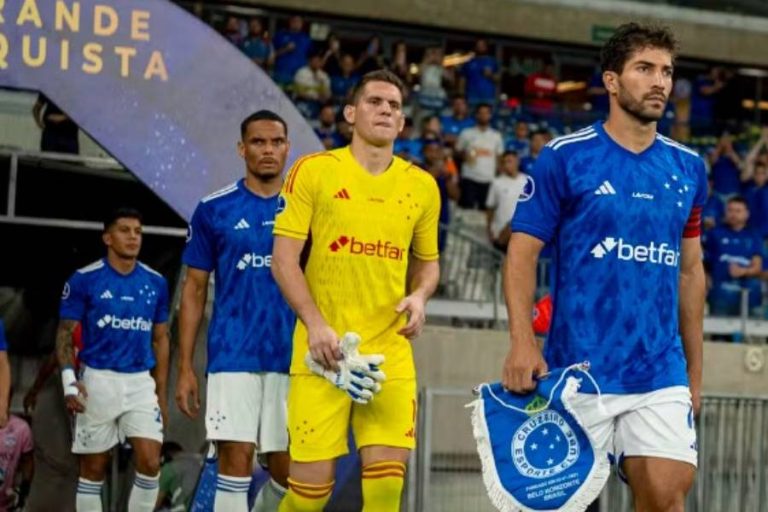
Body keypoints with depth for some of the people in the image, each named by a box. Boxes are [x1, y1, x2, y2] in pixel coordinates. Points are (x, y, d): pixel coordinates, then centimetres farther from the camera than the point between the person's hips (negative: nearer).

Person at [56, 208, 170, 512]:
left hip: (141, 382, 2)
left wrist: (161, 392, 12)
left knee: (150, 463, -9)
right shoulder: (84, 280, -4)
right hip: (97, 381, -2)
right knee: (94, 468, 5)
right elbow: (65, 333, -1)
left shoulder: (156, 283, 6)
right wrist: (69, 381, -14)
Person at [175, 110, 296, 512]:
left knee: (286, 470, 4)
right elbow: (194, 289, 6)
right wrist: (185, 368, 1)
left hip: (291, 359, 2)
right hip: (232, 356, -2)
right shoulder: (213, 210, 4)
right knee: (236, 459, -9)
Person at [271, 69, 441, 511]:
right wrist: (315, 324, -14)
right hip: (322, 351, -3)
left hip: (390, 353, 3)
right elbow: (284, 259, -2)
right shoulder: (313, 171, 0)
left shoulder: (421, 185, 10)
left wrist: (419, 297, -2)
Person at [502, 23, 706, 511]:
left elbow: (689, 270, 17)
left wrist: (695, 369, 15)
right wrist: (522, 342, -17)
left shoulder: (688, 168, 10)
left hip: (661, 375, 3)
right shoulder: (564, 157, -3)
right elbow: (522, 253, -4)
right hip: (577, 373, -3)